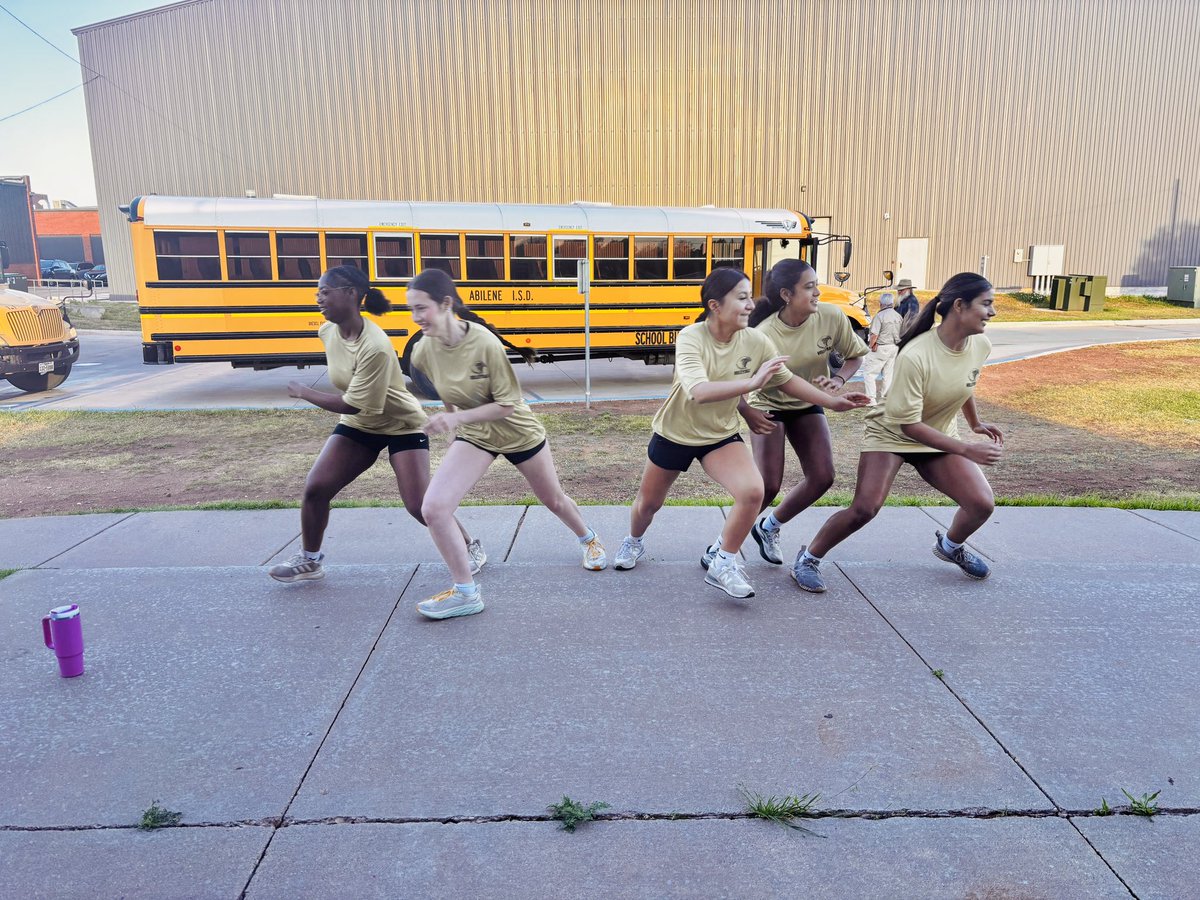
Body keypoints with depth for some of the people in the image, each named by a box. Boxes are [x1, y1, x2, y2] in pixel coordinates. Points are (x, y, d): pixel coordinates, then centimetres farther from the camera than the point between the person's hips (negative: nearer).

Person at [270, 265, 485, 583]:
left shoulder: (375, 347, -32)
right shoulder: (327, 332, -8)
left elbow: (351, 406, -27)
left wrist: (302, 392, -15)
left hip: (402, 426, -7)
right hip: (358, 426, 7)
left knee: (419, 505, -11)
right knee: (315, 489, -3)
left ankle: (470, 548, 14)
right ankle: (308, 560, 19)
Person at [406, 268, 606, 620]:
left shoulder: (485, 343, -31)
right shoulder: (423, 352, -17)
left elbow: (507, 405, -27)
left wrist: (458, 417, -35)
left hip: (517, 431, -3)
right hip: (473, 436, 3)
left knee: (553, 499, 19)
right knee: (433, 509, -18)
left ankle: (589, 539, 53)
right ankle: (466, 594, -1)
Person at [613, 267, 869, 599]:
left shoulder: (756, 341, -14)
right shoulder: (691, 338, -26)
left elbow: (788, 381, 1)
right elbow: (699, 391, -41)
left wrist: (834, 401, 0)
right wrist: (753, 382, -46)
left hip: (721, 436, 2)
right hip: (674, 434, -2)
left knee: (753, 492, -23)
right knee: (648, 502, 16)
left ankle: (721, 564, -2)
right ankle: (634, 541, 52)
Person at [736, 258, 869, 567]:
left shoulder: (832, 317, -19)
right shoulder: (765, 335, -29)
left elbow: (856, 356, -3)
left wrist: (839, 379, -22)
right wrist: (746, 412, -39)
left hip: (807, 405, 4)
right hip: (769, 407, -4)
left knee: (822, 477, -7)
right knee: (769, 485, -14)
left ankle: (768, 528, 17)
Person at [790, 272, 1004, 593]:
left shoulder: (980, 346, -12)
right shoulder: (915, 356, -32)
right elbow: (908, 423, -29)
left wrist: (976, 424, 20)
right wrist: (966, 449, -33)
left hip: (940, 437, 6)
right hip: (892, 433, -6)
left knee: (982, 504, -6)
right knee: (865, 508, -21)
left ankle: (950, 545, 28)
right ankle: (809, 558, 1)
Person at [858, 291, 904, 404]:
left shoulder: (880, 316, -15)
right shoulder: (898, 316, 8)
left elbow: (874, 335, -19)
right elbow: (901, 334, 12)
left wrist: (870, 345, -5)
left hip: (881, 348, -7)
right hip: (895, 348, 7)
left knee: (869, 372, -1)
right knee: (888, 373, 15)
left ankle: (870, 399, -8)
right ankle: (885, 396, 20)